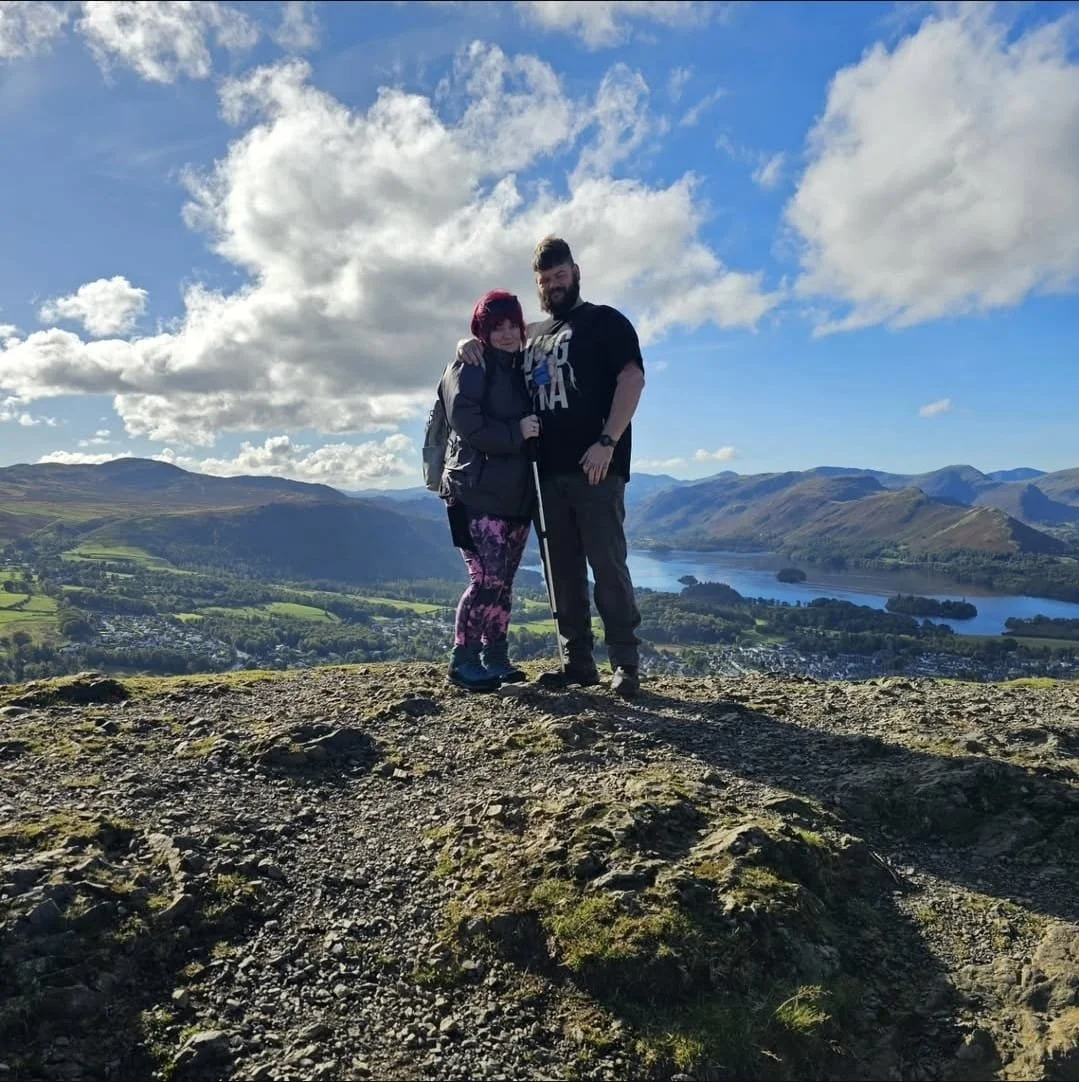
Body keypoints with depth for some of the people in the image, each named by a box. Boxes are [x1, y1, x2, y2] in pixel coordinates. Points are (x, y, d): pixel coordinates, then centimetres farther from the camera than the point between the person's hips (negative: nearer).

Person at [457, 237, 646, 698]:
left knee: (607, 564, -9)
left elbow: (632, 378, -7)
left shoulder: (605, 321, 5)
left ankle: (626, 665, -3)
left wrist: (607, 442, -18)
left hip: (595, 466, -6)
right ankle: (576, 661, 13)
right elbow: (496, 338, 34)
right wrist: (470, 343, 7)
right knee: (563, 570, 6)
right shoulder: (532, 334, 22)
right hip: (549, 471, 6)